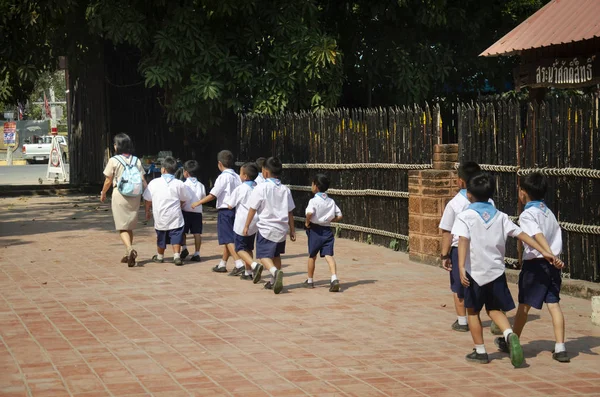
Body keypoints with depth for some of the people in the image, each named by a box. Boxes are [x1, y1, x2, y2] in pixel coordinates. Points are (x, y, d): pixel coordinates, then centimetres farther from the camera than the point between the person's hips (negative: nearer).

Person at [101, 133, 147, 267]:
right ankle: (128, 255, 20)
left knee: (122, 227, -1)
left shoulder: (113, 161, -7)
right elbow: (142, 180, 1)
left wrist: (103, 193, 14)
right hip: (135, 195, 4)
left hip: (119, 194, -4)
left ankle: (130, 249, -24)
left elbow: (108, 181, -2)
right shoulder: (136, 160, 4)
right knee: (130, 227, 16)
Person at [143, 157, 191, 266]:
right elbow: (184, 199, 6)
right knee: (176, 236, 0)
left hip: (160, 216, 2)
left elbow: (148, 199, 6)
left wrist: (147, 212, 21)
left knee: (161, 237, 16)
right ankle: (177, 256, -14)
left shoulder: (154, 183, -2)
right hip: (175, 216, -2)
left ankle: (160, 256, 31)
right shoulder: (179, 184, -4)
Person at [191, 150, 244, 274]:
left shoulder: (223, 177, -12)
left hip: (224, 210, -8)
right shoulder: (237, 177, 8)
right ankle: (222, 264, 27)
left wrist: (198, 203, -4)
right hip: (235, 210, 8)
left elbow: (213, 195, -14)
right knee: (228, 239, 17)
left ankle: (239, 264, -19)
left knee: (228, 239, -8)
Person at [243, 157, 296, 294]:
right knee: (276, 255, 21)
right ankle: (274, 281, 26)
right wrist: (292, 230, 15)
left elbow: (253, 209, -7)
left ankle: (276, 272, -32)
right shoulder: (285, 189, 4)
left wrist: (247, 225, 3)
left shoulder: (261, 188, -11)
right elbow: (290, 212, 8)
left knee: (264, 255, -5)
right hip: (282, 228, 5)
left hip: (266, 228, -5)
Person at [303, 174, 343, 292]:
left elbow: (310, 213, -29)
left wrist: (307, 222, -12)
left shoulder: (314, 201, -11)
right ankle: (334, 278, -26)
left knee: (312, 256, 13)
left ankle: (310, 281, 26)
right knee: (329, 255, -5)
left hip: (315, 230, -4)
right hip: (327, 230, 4)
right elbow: (339, 216, 7)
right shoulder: (331, 201, 7)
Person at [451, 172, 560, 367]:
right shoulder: (500, 216, 6)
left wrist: (461, 266, -31)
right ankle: (509, 334, -13)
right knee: (495, 309, 15)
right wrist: (544, 252, 3)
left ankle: (480, 352, 15)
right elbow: (521, 234, 3)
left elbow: (463, 240, -21)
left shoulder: (465, 216, -7)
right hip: (496, 271, 4)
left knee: (473, 311, 13)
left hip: (475, 272, -4)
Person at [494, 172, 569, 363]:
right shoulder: (549, 212, 14)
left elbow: (538, 236, -25)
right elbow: (556, 237, 14)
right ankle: (560, 348, -6)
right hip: (552, 265, 6)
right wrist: (553, 257, 17)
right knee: (554, 304, 2)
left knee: (524, 305, 8)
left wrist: (550, 255, -37)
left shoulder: (527, 215, -11)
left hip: (535, 264, -6)